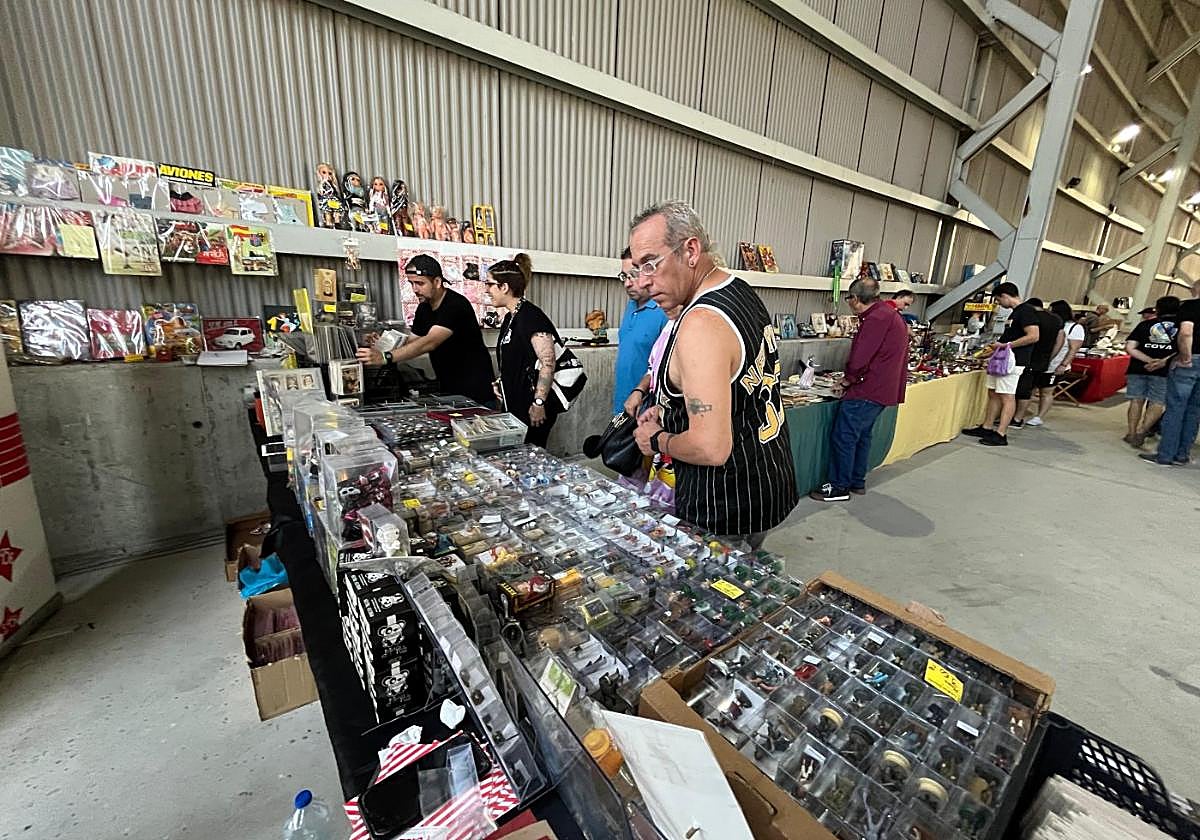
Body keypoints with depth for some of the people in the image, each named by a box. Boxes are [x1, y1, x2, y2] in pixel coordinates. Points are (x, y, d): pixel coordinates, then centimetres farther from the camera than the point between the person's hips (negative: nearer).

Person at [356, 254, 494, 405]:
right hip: (447, 391, 8)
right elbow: (413, 342, 9)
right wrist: (379, 350, -7)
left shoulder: (456, 305, -20)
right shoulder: (424, 308, 8)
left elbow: (429, 343, -30)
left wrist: (385, 357, -36)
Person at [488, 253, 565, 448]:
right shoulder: (510, 317, 13)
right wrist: (501, 384, 14)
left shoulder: (531, 317, -16)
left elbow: (548, 362, -23)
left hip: (533, 409, -9)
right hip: (515, 404, 9)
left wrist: (539, 403, -23)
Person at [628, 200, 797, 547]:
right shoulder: (743, 292, 6)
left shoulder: (701, 323, -26)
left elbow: (711, 448, -31)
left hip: (726, 508, -9)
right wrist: (668, 410, 11)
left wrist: (656, 439, -12)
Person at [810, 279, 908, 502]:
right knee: (862, 435, 18)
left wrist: (848, 379, -4)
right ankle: (857, 482, 28)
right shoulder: (892, 315, 15)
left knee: (843, 437, -3)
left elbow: (859, 360, -23)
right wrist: (853, 377, 17)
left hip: (867, 391, -10)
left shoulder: (875, 318, -19)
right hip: (884, 389, 10)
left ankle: (839, 487, 5)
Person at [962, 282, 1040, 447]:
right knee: (993, 394, 12)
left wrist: (1006, 345, -16)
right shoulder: (1015, 313, 17)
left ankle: (1001, 435, -6)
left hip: (1013, 362, -10)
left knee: (1007, 397, -8)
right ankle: (986, 428, 19)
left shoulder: (1026, 311, -12)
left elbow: (1033, 336, -20)